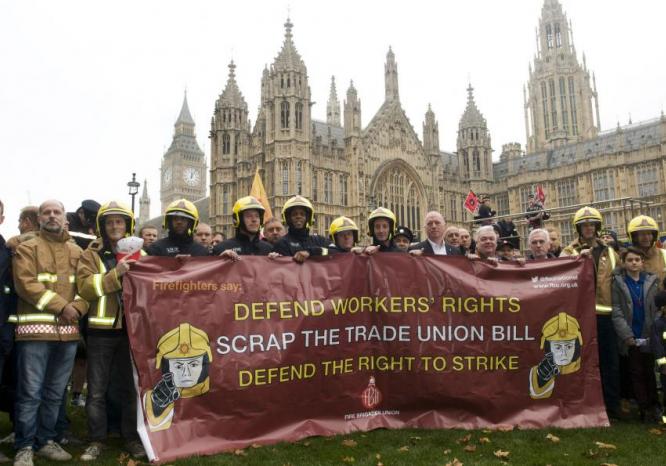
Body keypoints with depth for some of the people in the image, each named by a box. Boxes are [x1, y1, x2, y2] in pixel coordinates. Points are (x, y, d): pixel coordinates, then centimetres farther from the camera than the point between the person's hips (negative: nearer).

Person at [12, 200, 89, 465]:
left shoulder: (77, 252, 16)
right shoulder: (27, 249, 3)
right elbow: (26, 284, -9)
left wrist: (77, 308, -10)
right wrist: (62, 306, -14)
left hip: (68, 331, 4)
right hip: (36, 329, -4)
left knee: (55, 392, 12)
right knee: (30, 392, -2)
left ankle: (45, 441, 24)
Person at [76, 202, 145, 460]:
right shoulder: (91, 254, 3)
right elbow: (85, 287, -12)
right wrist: (116, 273, -24)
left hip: (131, 328, 2)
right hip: (101, 330, -1)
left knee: (130, 387, 10)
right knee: (97, 390, 6)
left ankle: (132, 437, 21)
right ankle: (96, 440, 19)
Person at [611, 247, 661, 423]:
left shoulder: (653, 281, 4)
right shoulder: (618, 282, 0)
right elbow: (616, 311, -5)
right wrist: (627, 335, -13)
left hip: (650, 336, 1)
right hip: (631, 337, -1)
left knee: (651, 373, 8)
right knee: (637, 373, 6)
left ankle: (654, 407, 20)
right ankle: (644, 408, 15)